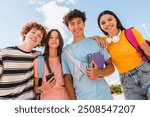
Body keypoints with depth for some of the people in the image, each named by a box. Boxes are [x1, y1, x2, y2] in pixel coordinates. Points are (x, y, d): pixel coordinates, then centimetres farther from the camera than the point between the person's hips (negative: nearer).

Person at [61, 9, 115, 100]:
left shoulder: (96, 42, 5)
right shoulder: (66, 51, 6)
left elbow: (111, 66, 4)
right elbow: (67, 78, 4)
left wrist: (99, 73, -16)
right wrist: (73, 99, -6)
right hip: (81, 99, 0)